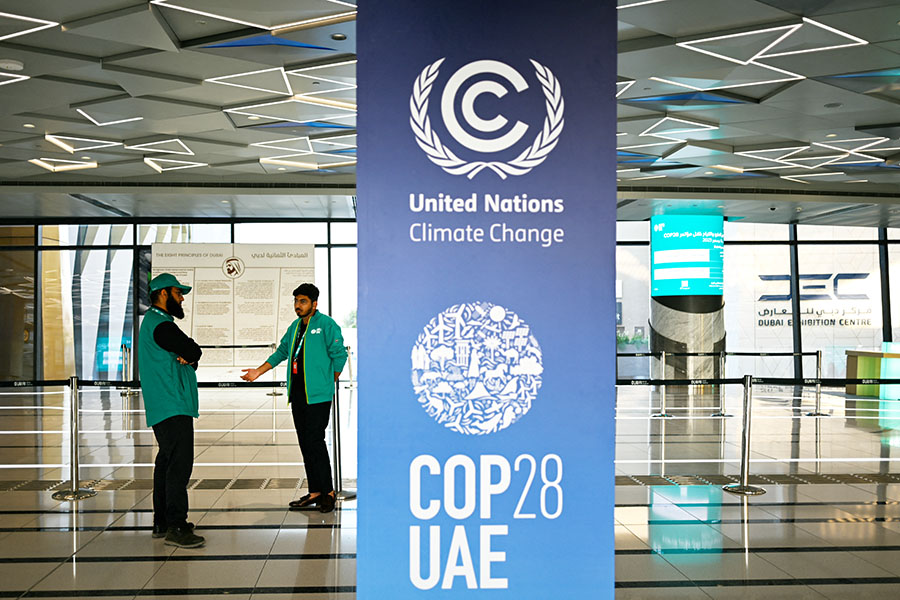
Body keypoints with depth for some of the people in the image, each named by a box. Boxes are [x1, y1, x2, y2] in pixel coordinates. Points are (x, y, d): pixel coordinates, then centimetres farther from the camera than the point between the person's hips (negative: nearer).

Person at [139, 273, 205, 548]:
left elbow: (191, 354, 15)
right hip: (173, 406, -11)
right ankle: (175, 527, -12)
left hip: (165, 408, 11)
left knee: (167, 461, 15)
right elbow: (194, 351, -16)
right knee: (179, 463, -13)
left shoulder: (154, 322, 23)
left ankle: (162, 521, 22)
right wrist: (188, 354, 5)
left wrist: (185, 357, -6)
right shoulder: (161, 324, -13)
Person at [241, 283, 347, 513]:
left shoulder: (326, 325, -6)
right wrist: (259, 371, 19)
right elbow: (282, 352, 24)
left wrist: (328, 382, 0)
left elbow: (339, 355, -6)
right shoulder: (295, 327, 16)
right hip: (297, 394, 8)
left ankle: (327, 492, 1)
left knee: (314, 441, -10)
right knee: (305, 443, 8)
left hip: (318, 394, -8)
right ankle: (315, 492, 15)